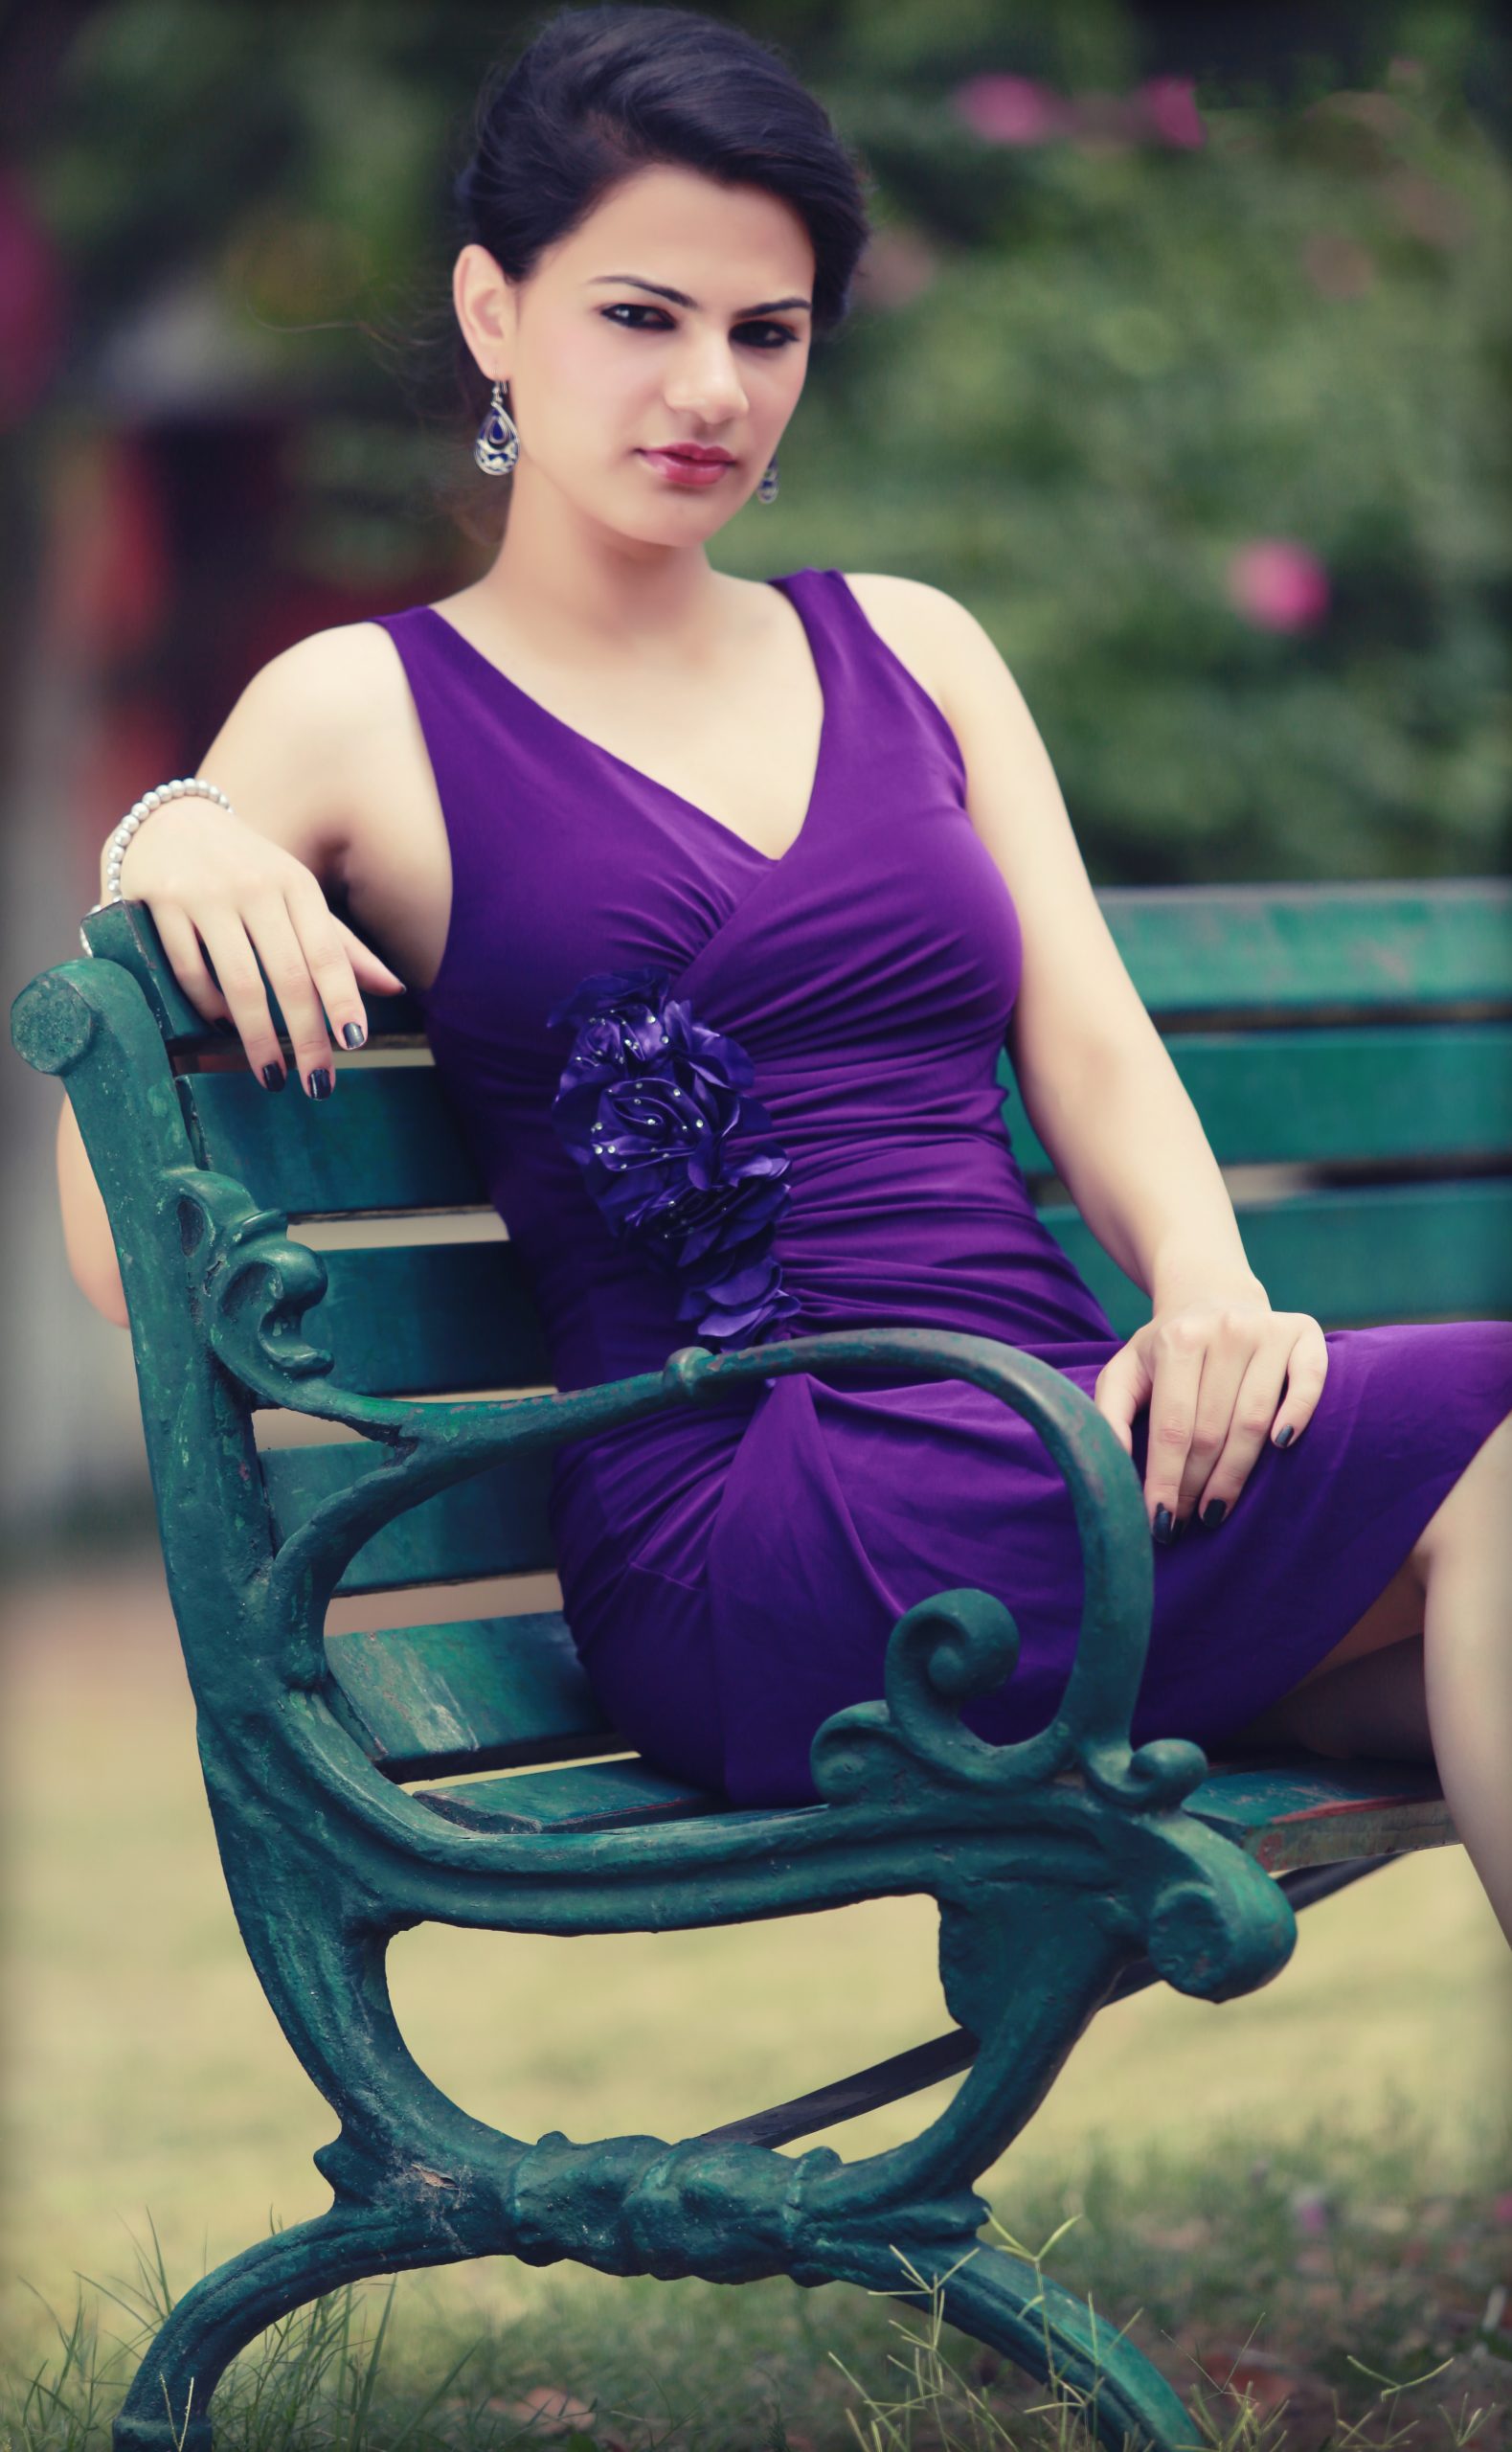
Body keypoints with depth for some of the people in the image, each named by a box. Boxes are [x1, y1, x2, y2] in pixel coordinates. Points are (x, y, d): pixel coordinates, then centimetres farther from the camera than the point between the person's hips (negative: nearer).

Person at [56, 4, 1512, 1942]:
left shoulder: (914, 652, 23)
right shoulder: (364, 714, 9)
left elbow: (1098, 1066, 14)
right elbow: (130, 1268, 4)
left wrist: (1205, 1280, -8)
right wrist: (160, 853, -12)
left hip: (1071, 1453, 5)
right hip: (740, 1542, -5)